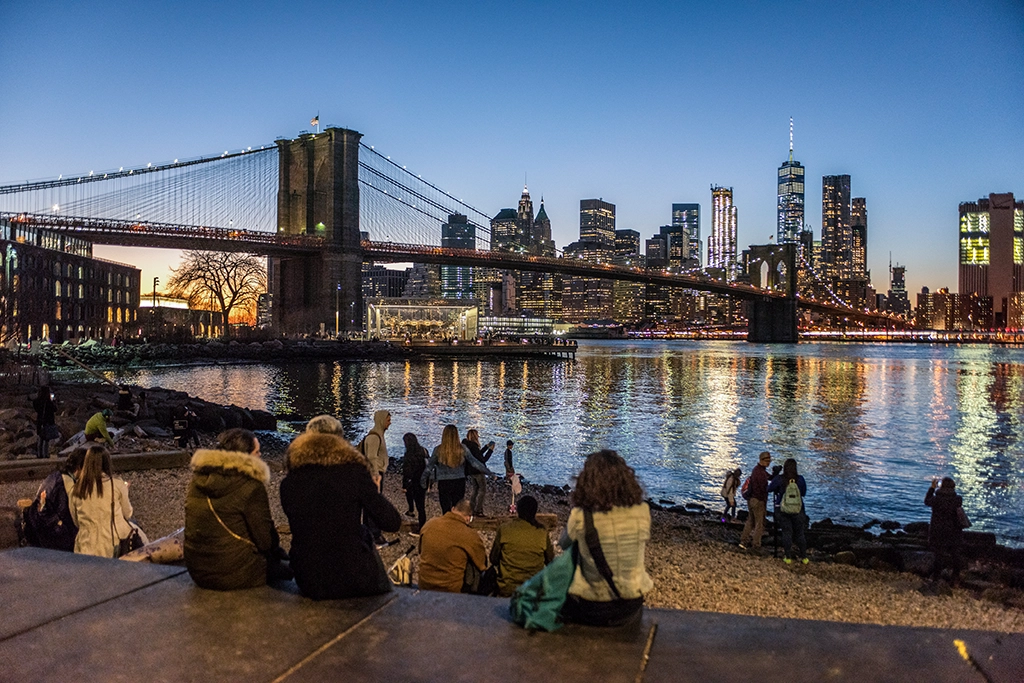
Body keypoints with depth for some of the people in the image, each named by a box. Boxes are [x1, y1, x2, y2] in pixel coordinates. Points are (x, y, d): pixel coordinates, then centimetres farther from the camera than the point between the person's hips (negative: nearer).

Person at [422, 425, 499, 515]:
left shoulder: (438, 450, -5)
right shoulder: (462, 448, -4)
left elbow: (429, 466, 4)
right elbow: (475, 462, -1)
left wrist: (422, 480, 18)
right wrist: (489, 473, 7)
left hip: (444, 483, -1)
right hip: (459, 483, 1)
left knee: (446, 511, 4)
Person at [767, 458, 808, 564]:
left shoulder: (778, 479, -14)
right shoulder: (800, 479, -12)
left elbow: (769, 489, -1)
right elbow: (804, 493, 1)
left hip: (783, 511, 0)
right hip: (798, 511, 1)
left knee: (787, 532, 9)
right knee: (800, 533, 14)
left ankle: (788, 557, 12)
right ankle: (804, 557, 22)